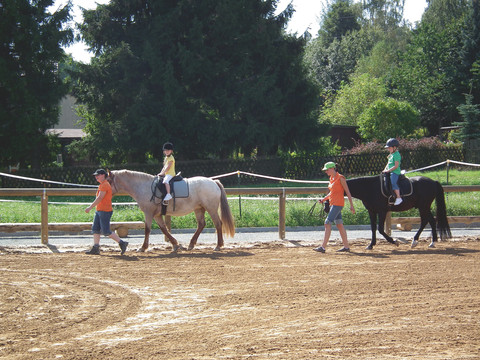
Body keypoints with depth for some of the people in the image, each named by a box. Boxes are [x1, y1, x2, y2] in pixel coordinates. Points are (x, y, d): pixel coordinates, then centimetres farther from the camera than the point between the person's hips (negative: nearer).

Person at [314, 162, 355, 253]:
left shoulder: (340, 178, -11)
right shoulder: (331, 179, 14)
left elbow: (348, 192, -9)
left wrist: (351, 205, -10)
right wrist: (324, 199, 10)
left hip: (338, 203, -9)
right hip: (333, 203, 9)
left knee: (328, 223, -13)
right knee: (339, 224, 11)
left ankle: (323, 247, -16)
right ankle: (346, 246, 16)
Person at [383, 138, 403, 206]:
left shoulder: (396, 155, -14)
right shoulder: (391, 155, 17)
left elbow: (396, 166, -20)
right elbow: (388, 163, 25)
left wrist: (388, 170, -19)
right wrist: (385, 169, 10)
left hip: (395, 172, -11)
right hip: (390, 172, 11)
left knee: (393, 183, -27)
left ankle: (398, 198, -29)